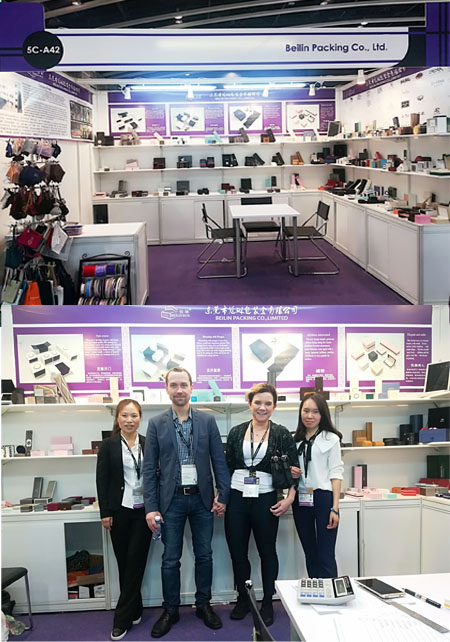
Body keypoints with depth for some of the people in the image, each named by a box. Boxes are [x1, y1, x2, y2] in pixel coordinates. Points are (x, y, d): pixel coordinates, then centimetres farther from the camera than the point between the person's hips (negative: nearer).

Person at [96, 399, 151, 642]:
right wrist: (105, 513, -5)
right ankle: (134, 611, 19)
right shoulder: (109, 446, 0)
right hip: (119, 511, 0)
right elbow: (102, 480, -1)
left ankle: (123, 619, 0)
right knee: (124, 562, 5)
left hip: (143, 511, 1)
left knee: (135, 561, -3)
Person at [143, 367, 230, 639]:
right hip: (171, 500, -1)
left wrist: (223, 495, -4)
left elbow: (219, 460, 3)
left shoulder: (208, 420, 1)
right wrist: (151, 507, -6)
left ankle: (204, 605, 25)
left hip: (202, 498, 1)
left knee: (204, 555, 10)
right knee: (171, 559, 6)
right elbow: (149, 468, -2)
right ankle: (170, 610, 20)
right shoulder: (156, 424, -1)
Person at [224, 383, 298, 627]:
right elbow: (227, 467, 9)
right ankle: (243, 599, 26)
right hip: (237, 498, 2)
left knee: (267, 551, 9)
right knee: (237, 551, 8)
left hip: (265, 500, -2)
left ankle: (267, 602, 23)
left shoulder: (281, 434, -1)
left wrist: (289, 497, -13)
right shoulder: (236, 432, 5)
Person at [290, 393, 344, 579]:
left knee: (326, 556, -6)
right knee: (310, 555, 12)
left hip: (323, 498, -5)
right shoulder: (295, 440, 12)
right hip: (301, 500, 5)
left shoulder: (330, 439, 0)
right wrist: (291, 473, -4)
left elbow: (335, 474, -3)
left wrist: (334, 508, -9)